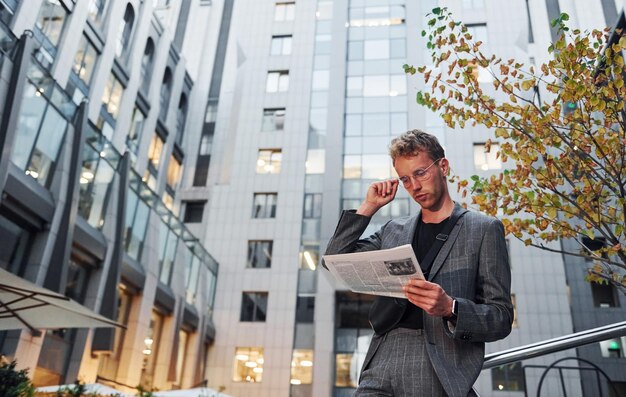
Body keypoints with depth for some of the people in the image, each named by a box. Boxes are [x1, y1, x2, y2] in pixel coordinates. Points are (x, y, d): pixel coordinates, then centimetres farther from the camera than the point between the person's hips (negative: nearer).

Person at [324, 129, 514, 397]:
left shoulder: (483, 229, 5)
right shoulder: (393, 230, 17)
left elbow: (501, 318, 2)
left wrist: (450, 308, -18)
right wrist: (368, 207, 9)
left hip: (440, 375, -3)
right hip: (382, 367, 4)